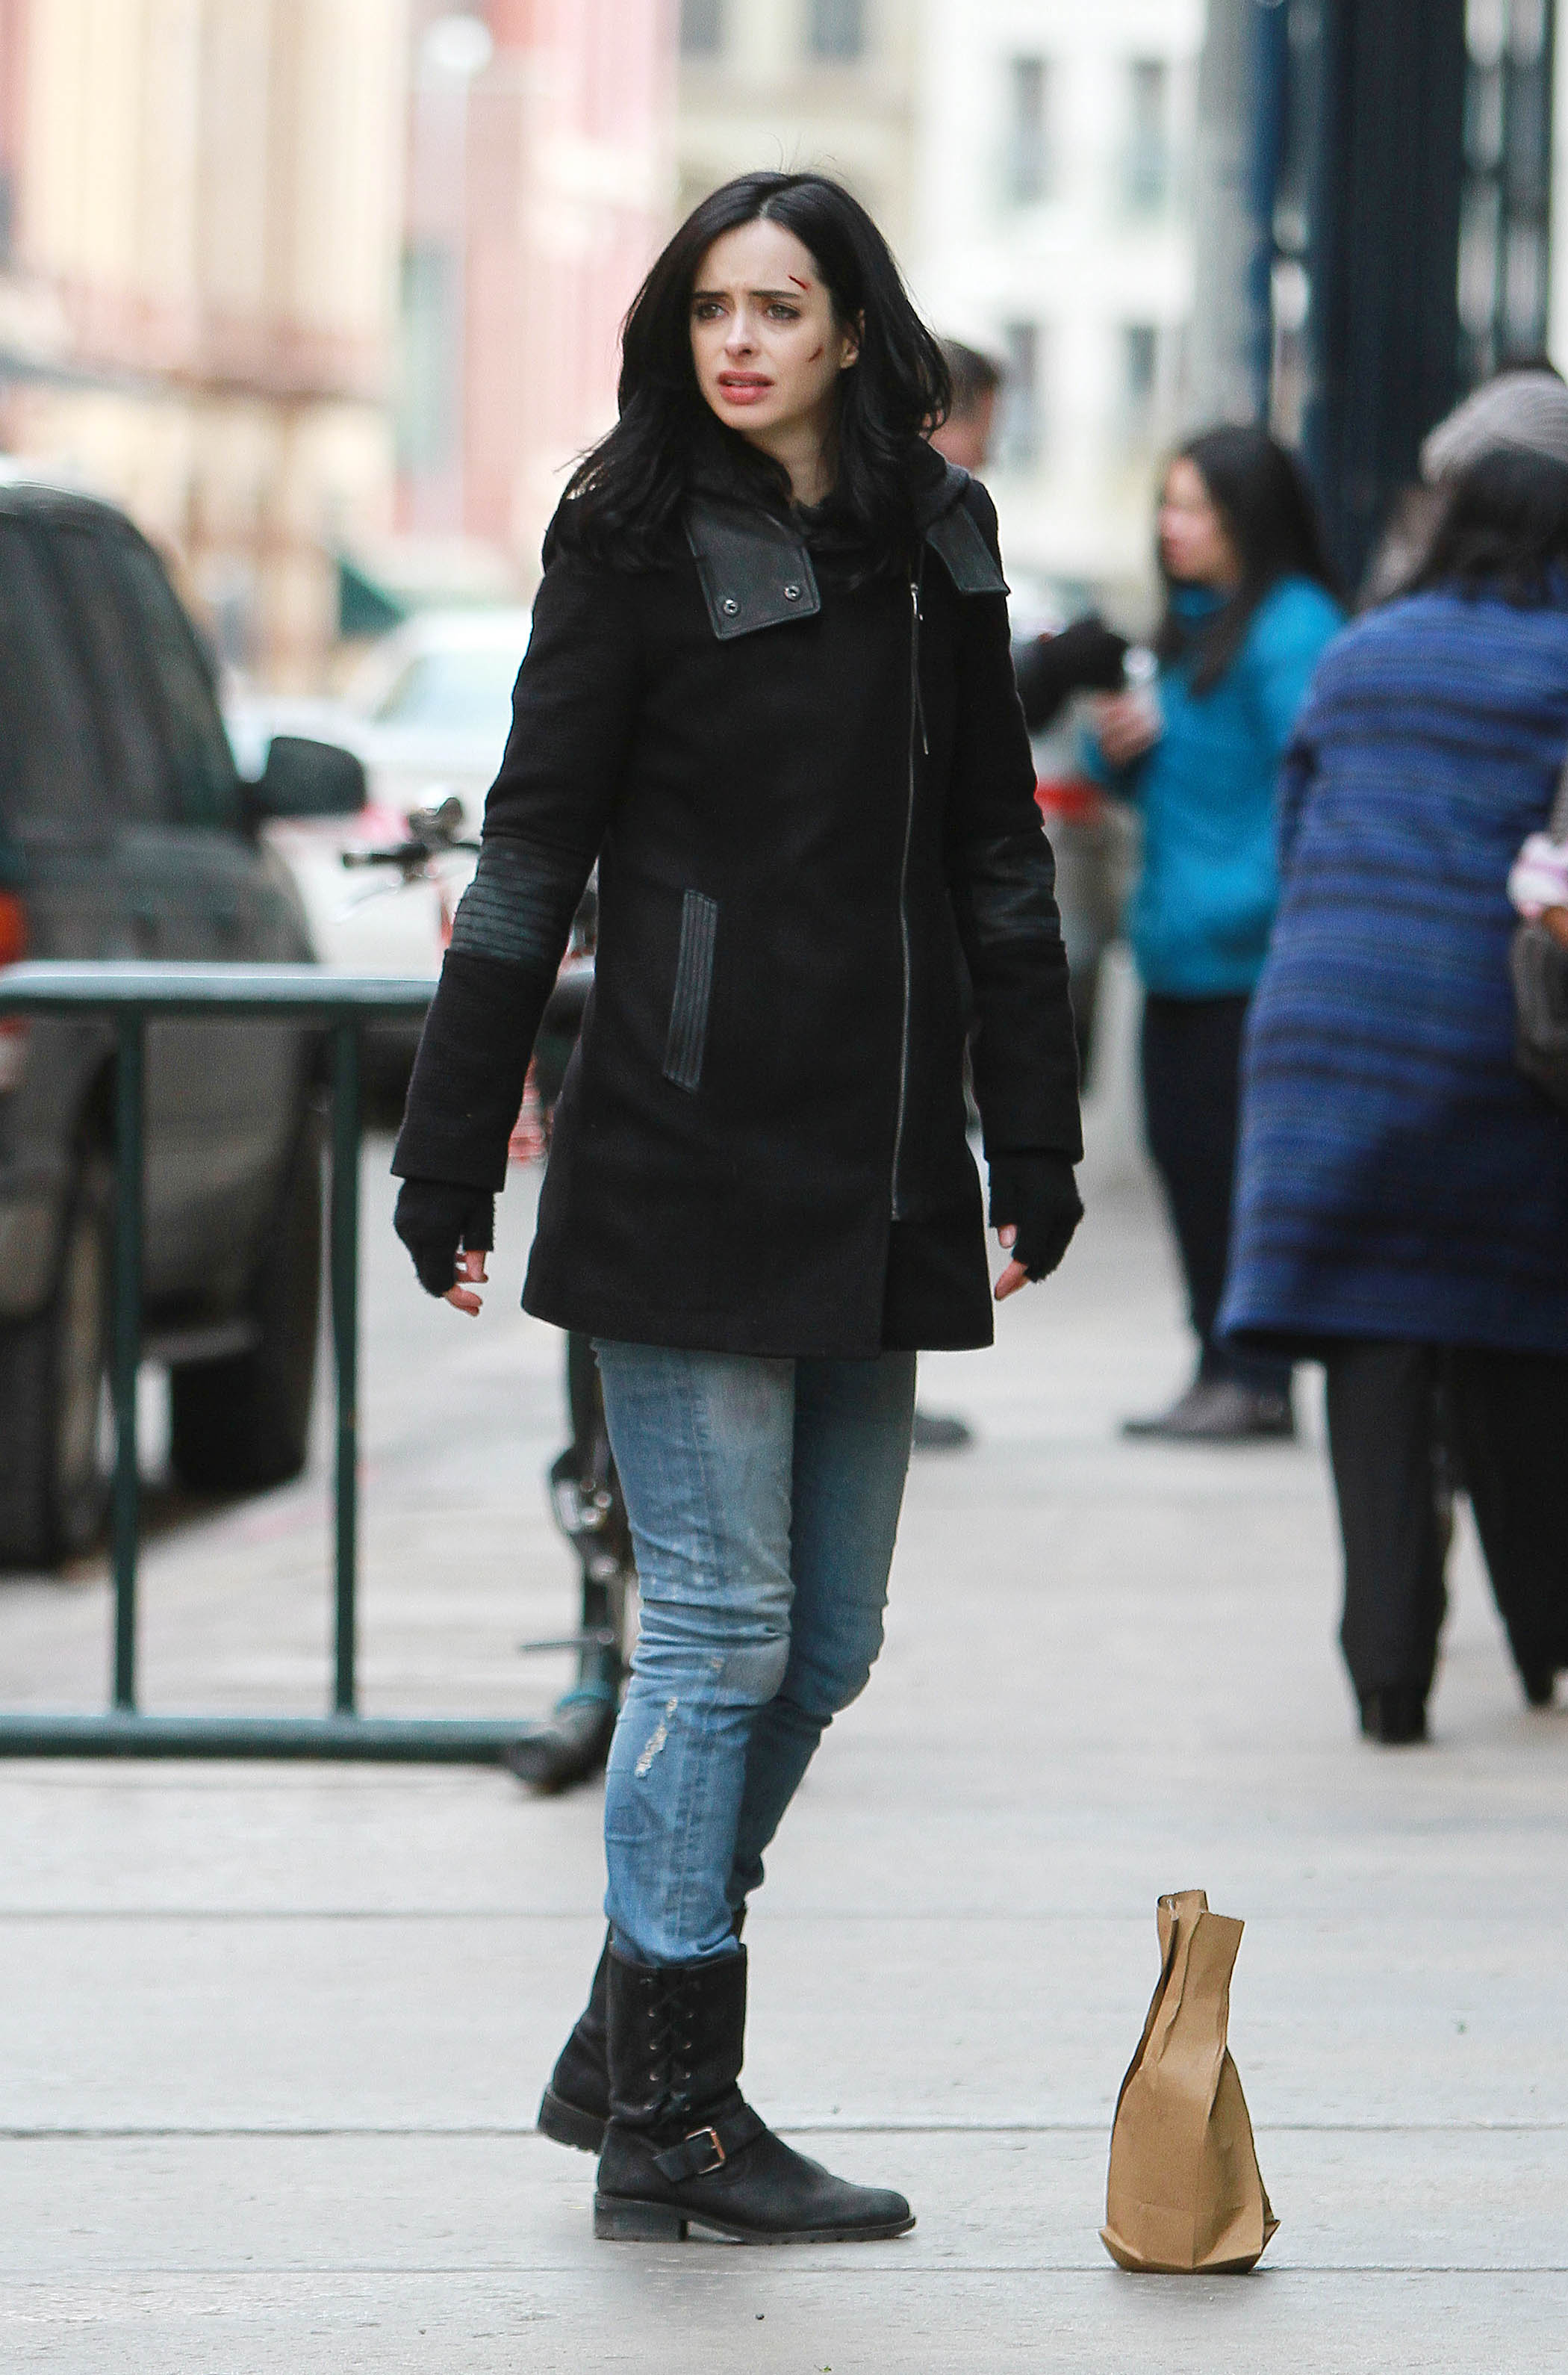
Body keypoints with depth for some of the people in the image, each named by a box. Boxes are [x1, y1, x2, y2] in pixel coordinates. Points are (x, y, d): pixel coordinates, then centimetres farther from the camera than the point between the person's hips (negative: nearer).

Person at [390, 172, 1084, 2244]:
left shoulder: (936, 542, 10)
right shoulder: (640, 541, -4)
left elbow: (996, 855, 16)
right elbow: (535, 851, -5)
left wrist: (1033, 1149, 13)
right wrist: (452, 1158, -8)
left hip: (875, 1176, 6)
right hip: (688, 1158, -6)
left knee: (827, 1641, 10)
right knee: (723, 1624, -5)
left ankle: (629, 2046, 23)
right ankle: (667, 2118, 3)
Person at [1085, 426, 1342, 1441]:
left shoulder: (1290, 626, -12)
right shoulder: (1190, 626, 17)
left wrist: (1253, 899, -22)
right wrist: (1120, 743, 3)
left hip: (1249, 951, -9)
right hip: (1179, 952, 9)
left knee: (1241, 1155, -8)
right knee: (1183, 1148, 10)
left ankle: (1256, 1377, -4)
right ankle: (1219, 1368, 17)